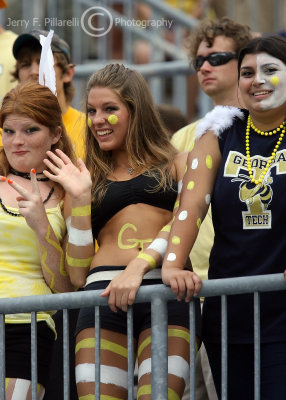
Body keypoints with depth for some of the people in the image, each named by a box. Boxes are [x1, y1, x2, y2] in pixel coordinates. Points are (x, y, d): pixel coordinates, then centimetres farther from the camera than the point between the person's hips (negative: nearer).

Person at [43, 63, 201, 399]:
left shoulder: (177, 164, 19)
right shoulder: (89, 179, 24)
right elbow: (77, 274, 16)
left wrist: (138, 266, -16)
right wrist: (79, 199, 8)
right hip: (104, 292, 2)